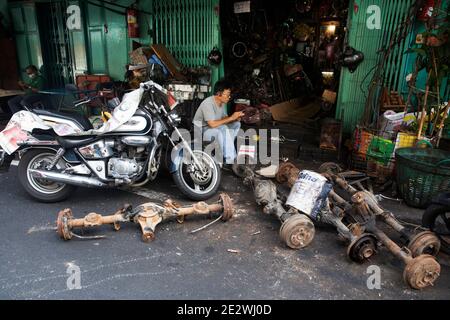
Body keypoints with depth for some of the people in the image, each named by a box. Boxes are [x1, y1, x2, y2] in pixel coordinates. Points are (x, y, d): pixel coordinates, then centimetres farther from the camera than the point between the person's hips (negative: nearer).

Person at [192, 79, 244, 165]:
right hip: (200, 130, -9)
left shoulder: (221, 102, 1)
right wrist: (231, 118, -27)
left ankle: (227, 148, 0)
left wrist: (235, 118, -13)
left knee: (236, 124, 1)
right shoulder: (208, 103, -26)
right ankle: (230, 160, -22)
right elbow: (212, 124, -34)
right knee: (225, 131, -34)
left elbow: (224, 118, 9)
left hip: (213, 127, 9)